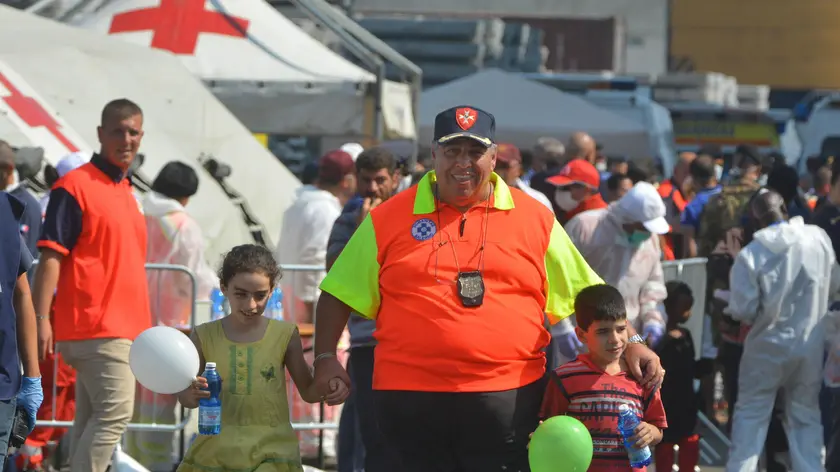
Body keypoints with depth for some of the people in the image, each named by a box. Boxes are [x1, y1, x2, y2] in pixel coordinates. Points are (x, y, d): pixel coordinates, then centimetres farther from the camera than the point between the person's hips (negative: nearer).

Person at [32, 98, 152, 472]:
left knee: (92, 420, 8)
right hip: (95, 328, -9)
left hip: (123, 328, 9)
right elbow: (50, 255, -13)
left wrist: (144, 327, 24)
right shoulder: (76, 186, -8)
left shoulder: (125, 192, 18)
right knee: (116, 411, -15)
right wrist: (41, 319, -20)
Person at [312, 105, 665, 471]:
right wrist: (325, 358, -1)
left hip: (508, 400, 0)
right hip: (411, 401, 0)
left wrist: (630, 343, 0)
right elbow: (340, 293, 9)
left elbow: (587, 294, 10)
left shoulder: (534, 218, 7)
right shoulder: (389, 219, 6)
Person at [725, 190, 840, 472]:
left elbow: (743, 310, -14)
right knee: (805, 416, 13)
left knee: (751, 413, 10)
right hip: (811, 345, 2)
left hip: (768, 346, -2)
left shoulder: (751, 255, -17)